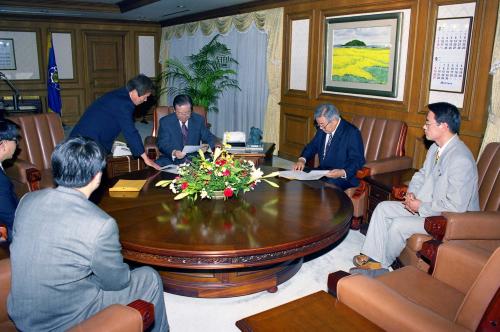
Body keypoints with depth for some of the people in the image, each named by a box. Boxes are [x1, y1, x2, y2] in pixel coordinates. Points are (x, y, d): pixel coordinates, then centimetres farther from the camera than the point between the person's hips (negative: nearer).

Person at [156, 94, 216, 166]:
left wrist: (207, 146, -18)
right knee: (159, 164, -32)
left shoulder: (199, 120, 4)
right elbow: (162, 144, -7)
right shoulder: (165, 122, -1)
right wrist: (173, 152, -29)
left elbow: (210, 139, 7)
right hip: (173, 160, -2)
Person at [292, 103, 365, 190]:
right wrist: (302, 159, -3)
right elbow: (312, 146, 18)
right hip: (322, 172, 7)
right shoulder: (323, 130, 7)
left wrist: (343, 173, -34)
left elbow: (358, 161, -16)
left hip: (345, 178, -7)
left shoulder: (352, 133, -13)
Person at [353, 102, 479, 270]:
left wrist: (421, 207, -19)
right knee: (382, 208, 1)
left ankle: (383, 263, 4)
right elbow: (422, 174, 17)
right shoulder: (436, 147, 3)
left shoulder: (461, 159, -28)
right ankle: (372, 256, 4)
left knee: (398, 224, -23)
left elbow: (455, 207, -29)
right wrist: (411, 193, -3)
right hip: (424, 205, 10)